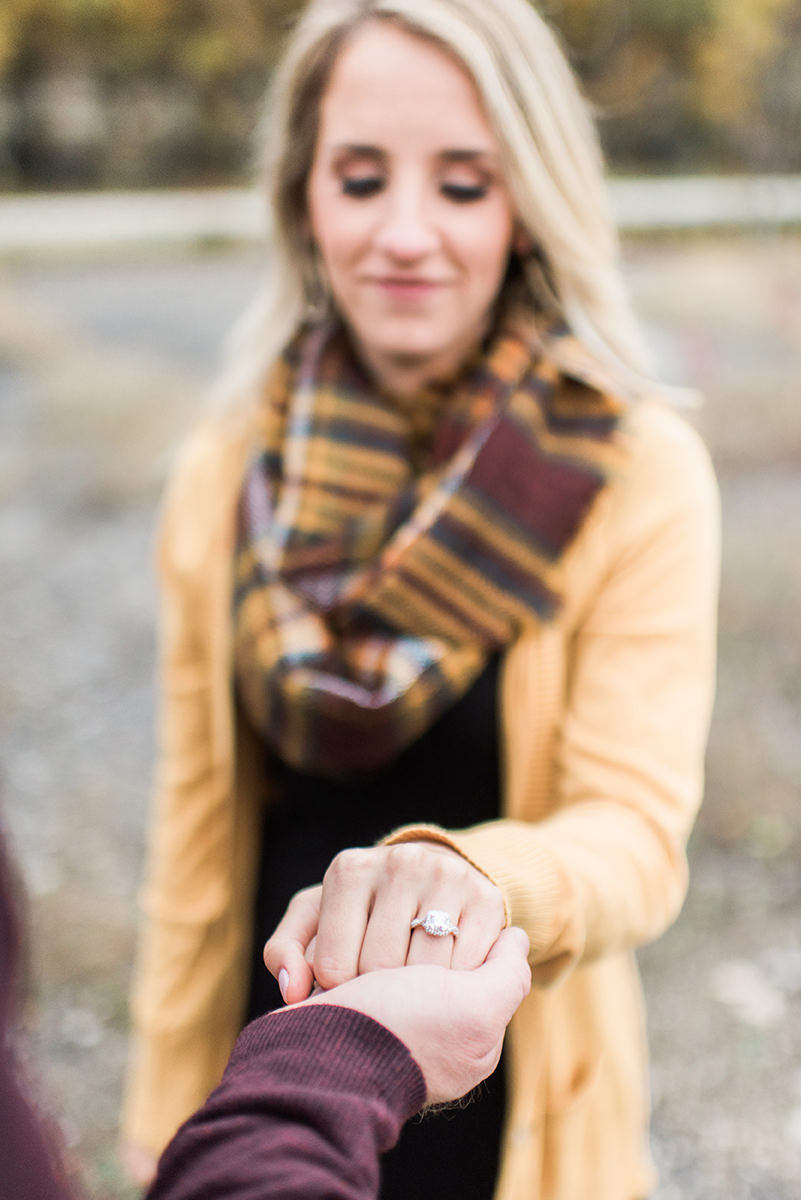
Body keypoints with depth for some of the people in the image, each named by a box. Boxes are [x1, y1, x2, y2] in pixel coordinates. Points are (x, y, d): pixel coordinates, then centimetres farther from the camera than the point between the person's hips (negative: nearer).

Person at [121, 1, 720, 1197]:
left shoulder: (637, 474, -17)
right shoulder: (227, 474, -8)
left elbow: (639, 831, -23)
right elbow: (199, 826, -2)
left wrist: (469, 878, -44)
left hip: (513, 1103, -2)